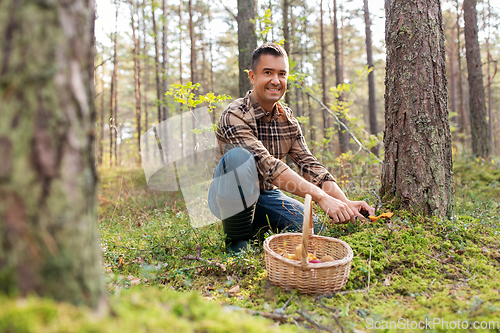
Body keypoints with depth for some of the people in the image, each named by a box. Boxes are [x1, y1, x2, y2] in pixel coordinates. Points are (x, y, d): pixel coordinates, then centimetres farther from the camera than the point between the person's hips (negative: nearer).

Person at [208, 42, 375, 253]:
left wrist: (346, 203, -19)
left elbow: (309, 165, -4)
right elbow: (267, 165, -33)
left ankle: (259, 230, 12)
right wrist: (321, 197, -40)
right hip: (230, 198, -5)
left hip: (267, 196, 5)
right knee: (239, 155, -34)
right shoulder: (235, 116, -21)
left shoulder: (288, 120, 2)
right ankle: (237, 242, -18)